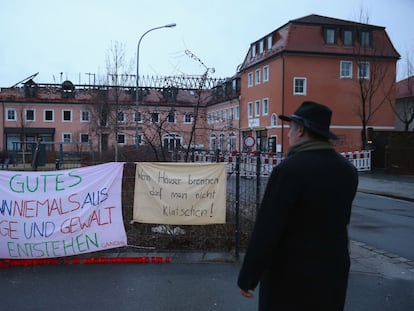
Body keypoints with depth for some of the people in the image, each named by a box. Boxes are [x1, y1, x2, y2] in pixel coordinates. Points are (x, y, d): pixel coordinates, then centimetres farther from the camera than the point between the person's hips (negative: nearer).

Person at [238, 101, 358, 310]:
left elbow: (266, 229, -19)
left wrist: (247, 277, -11)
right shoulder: (347, 170, 1)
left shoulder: (289, 169, -20)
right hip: (333, 272, 6)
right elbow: (340, 220, 11)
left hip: (292, 275, -6)